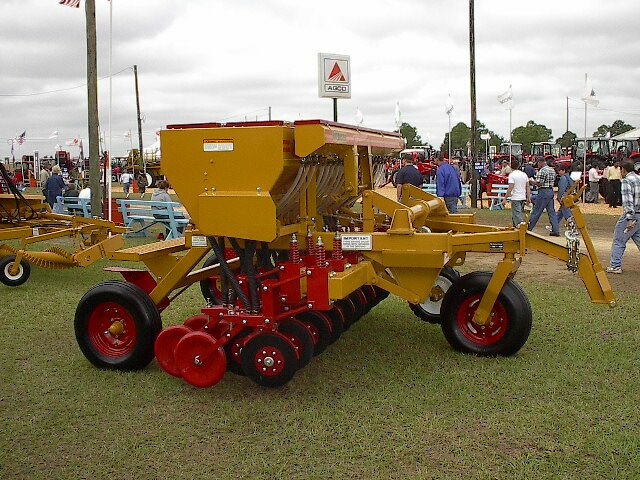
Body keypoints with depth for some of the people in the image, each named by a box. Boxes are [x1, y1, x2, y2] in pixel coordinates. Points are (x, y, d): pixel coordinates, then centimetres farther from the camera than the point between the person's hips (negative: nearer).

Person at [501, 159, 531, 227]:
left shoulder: (512, 175, -12)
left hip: (515, 198, -7)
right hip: (523, 198, 7)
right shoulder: (524, 174, 9)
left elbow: (510, 188, -17)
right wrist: (528, 198, 13)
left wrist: (505, 199, -13)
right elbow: (528, 187, 9)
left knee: (517, 215, -5)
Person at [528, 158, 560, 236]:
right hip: (551, 191, 8)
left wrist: (531, 181, -3)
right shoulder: (552, 170, 13)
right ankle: (556, 230, 3)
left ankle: (529, 228, 9)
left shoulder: (542, 171, -14)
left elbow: (539, 183, -19)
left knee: (536, 211, 0)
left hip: (543, 192, -8)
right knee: (552, 211, 7)